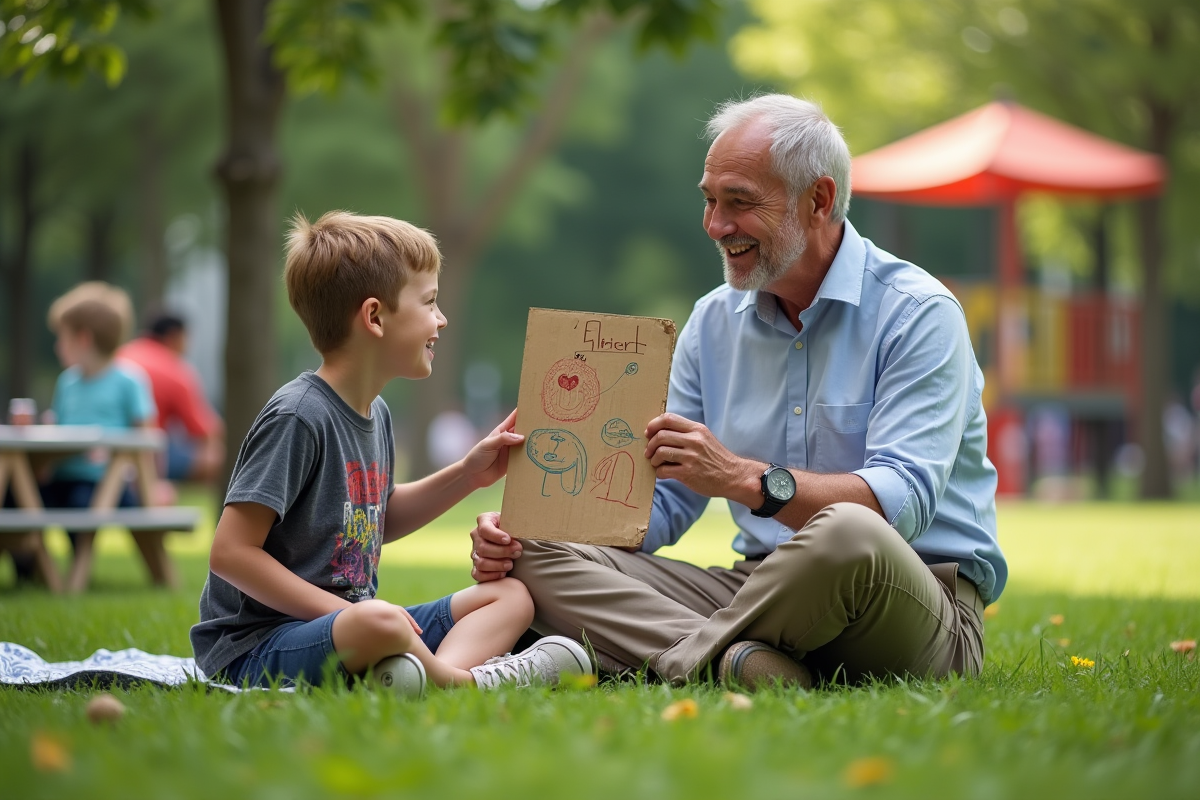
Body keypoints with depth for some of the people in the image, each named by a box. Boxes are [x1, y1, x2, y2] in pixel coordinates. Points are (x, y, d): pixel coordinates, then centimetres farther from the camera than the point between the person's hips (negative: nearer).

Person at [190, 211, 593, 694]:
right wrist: (346, 614, -21)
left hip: (349, 620, 10)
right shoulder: (298, 417, -17)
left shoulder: (375, 415, 12)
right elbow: (230, 552, -21)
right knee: (379, 622, -40)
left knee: (510, 596, 5)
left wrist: (467, 475, 18)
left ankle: (441, 669, -26)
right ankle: (467, 680, -12)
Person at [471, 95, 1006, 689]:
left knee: (848, 534, -41)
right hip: (765, 589, 6)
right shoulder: (713, 321, 13)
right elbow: (662, 500, 12)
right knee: (540, 558, -12)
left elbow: (902, 502, -20)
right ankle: (739, 660, -34)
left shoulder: (918, 315, -7)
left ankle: (681, 661, -21)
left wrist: (746, 478, -30)